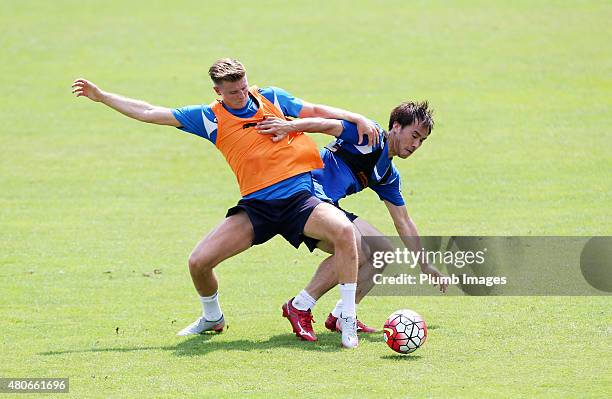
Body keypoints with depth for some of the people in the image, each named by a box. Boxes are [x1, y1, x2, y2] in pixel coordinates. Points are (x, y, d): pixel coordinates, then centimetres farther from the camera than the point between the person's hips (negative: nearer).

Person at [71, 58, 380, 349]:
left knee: (343, 230, -30)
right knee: (199, 262, -9)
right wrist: (101, 96, 13)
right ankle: (212, 318, 26)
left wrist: (357, 119, 5)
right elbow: (150, 113, 11)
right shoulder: (210, 118, 7)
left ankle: (348, 323, -19)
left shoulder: (272, 98, 8)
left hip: (298, 197, -1)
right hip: (256, 205, 1)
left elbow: (315, 111, 18)